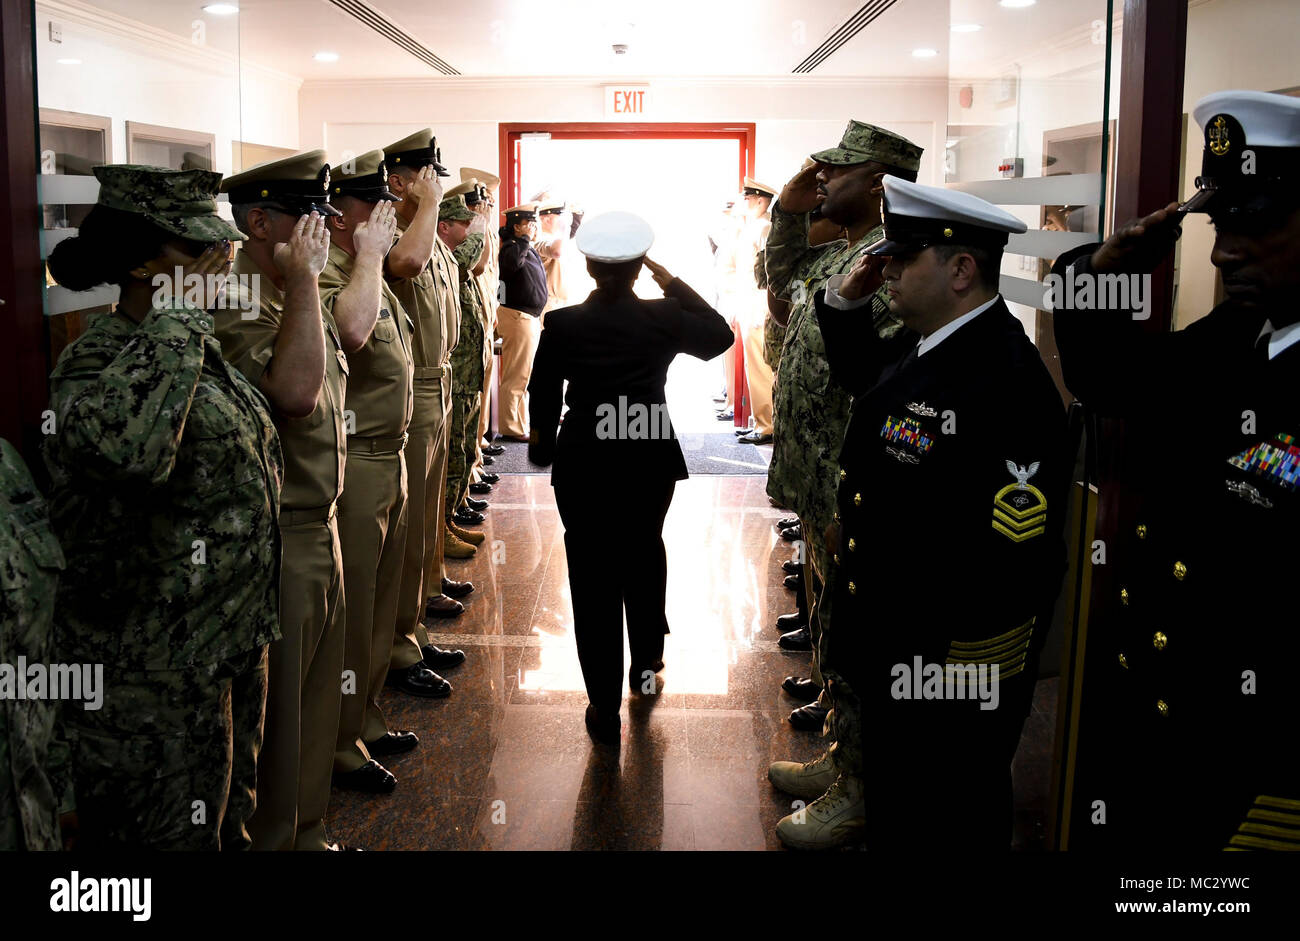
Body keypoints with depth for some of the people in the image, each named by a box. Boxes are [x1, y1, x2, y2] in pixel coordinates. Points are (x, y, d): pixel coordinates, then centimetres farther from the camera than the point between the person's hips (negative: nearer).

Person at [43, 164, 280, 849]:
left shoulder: (198, 350, 9)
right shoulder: (96, 362, -20)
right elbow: (131, 448, -44)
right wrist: (178, 316, -33)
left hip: (233, 649, 9)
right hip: (158, 677, -9)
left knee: (230, 824, 23)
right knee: (176, 837, 7)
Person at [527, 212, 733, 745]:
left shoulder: (562, 325, -11)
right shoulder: (664, 318, -10)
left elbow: (543, 394, 2)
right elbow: (719, 336, 9)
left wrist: (542, 442, 20)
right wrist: (676, 286, 8)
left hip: (582, 466, -1)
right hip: (651, 462, 2)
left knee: (593, 578, 5)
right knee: (644, 553, 27)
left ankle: (605, 710, 9)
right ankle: (646, 660, 42)